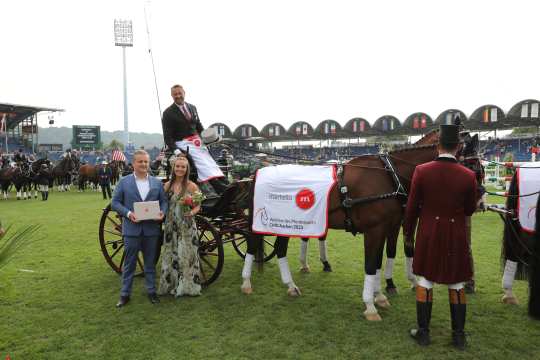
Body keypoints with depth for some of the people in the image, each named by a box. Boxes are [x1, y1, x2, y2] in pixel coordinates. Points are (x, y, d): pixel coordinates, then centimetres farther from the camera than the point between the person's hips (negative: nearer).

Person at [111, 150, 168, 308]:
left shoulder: (157, 183, 7)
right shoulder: (124, 182, 1)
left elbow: (164, 201, 8)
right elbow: (115, 202, -1)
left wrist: (162, 212, -13)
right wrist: (128, 213, -16)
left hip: (151, 229, 2)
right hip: (132, 229, -2)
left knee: (150, 262, 13)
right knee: (129, 263, 7)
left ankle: (151, 291, 26)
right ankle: (125, 294, 19)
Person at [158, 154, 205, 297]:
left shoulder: (192, 186, -6)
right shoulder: (168, 185, 4)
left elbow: (197, 206, -3)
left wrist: (191, 213, -22)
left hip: (187, 226, -3)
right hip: (171, 226, 3)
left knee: (186, 255, 2)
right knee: (171, 255, 10)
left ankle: (187, 285, 16)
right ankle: (171, 284, 24)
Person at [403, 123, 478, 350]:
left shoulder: (421, 171, -11)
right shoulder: (468, 176, -10)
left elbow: (412, 207, -5)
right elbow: (470, 210, 2)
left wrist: (408, 233, 7)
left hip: (428, 234, 0)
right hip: (456, 236, 0)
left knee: (425, 281, 11)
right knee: (456, 284, 13)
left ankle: (423, 332, 19)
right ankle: (459, 335, 23)